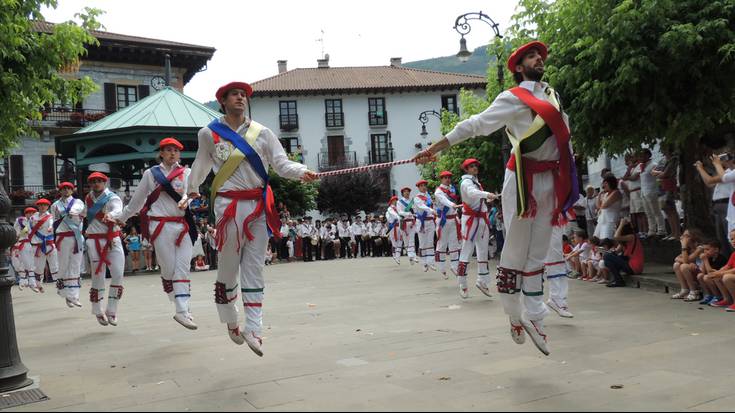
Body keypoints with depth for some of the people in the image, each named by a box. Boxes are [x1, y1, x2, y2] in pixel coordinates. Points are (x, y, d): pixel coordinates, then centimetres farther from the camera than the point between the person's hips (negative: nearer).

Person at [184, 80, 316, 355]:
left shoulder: (262, 133, 5)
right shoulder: (209, 134, 4)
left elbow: (282, 163, -1)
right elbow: (201, 165, 19)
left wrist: (302, 172, -20)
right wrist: (192, 191, 26)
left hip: (259, 206, 2)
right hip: (229, 206, -1)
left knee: (254, 269, 3)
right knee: (228, 268, 4)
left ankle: (253, 329, 6)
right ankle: (231, 322, 24)